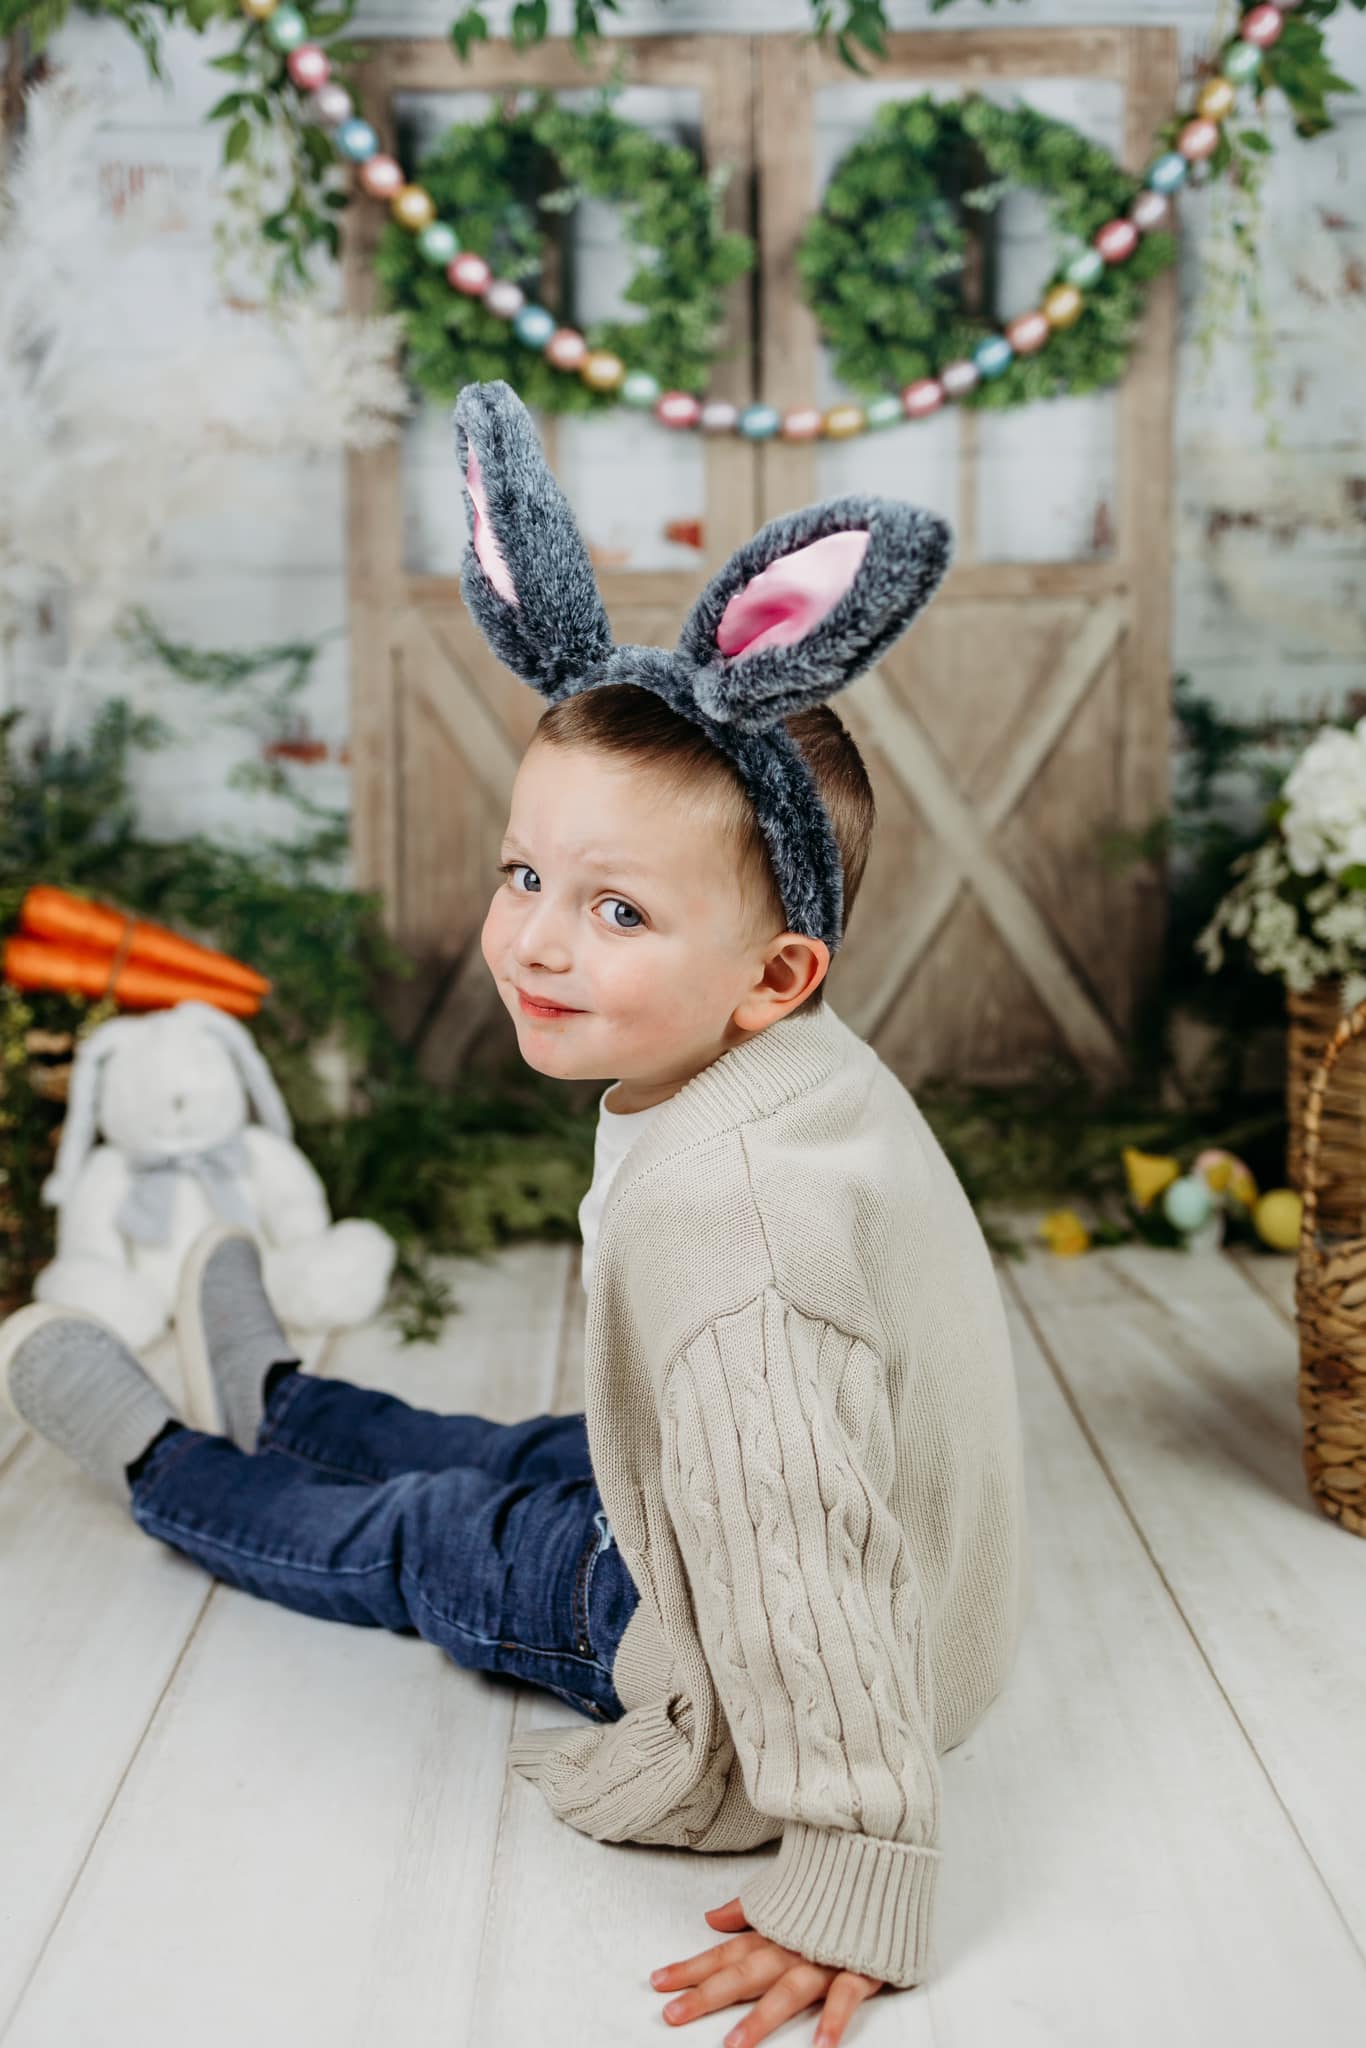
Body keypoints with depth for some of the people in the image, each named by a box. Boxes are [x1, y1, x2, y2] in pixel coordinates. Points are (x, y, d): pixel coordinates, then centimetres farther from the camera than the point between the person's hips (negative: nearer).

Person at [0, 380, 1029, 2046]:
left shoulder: (718, 1204, -39)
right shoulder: (810, 1073, -8)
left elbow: (799, 1551, -40)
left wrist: (853, 1878, -34)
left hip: (782, 1655, -7)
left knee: (412, 1544, 13)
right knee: (535, 1461, 27)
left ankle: (155, 1464, 41)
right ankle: (271, 1404, 55)